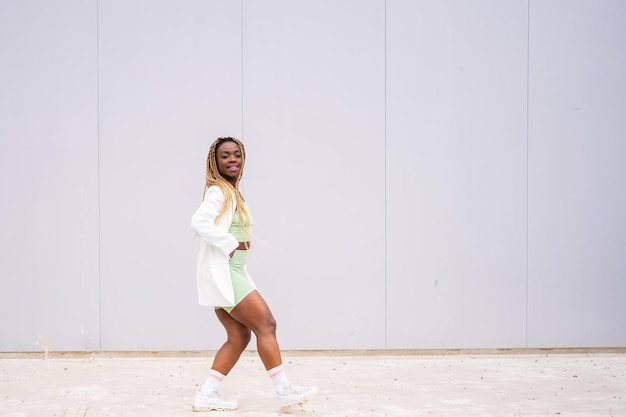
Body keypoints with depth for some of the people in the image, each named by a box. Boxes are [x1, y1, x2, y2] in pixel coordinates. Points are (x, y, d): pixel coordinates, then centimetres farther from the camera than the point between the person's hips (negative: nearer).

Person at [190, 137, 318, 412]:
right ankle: (284, 392, -1)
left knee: (239, 337, 8)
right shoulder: (219, 191, -12)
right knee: (266, 325, -7)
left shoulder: (232, 192, 17)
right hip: (221, 273, -10)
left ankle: (207, 395, 11)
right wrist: (230, 245, -21)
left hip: (229, 274, 10)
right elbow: (199, 222, -27)